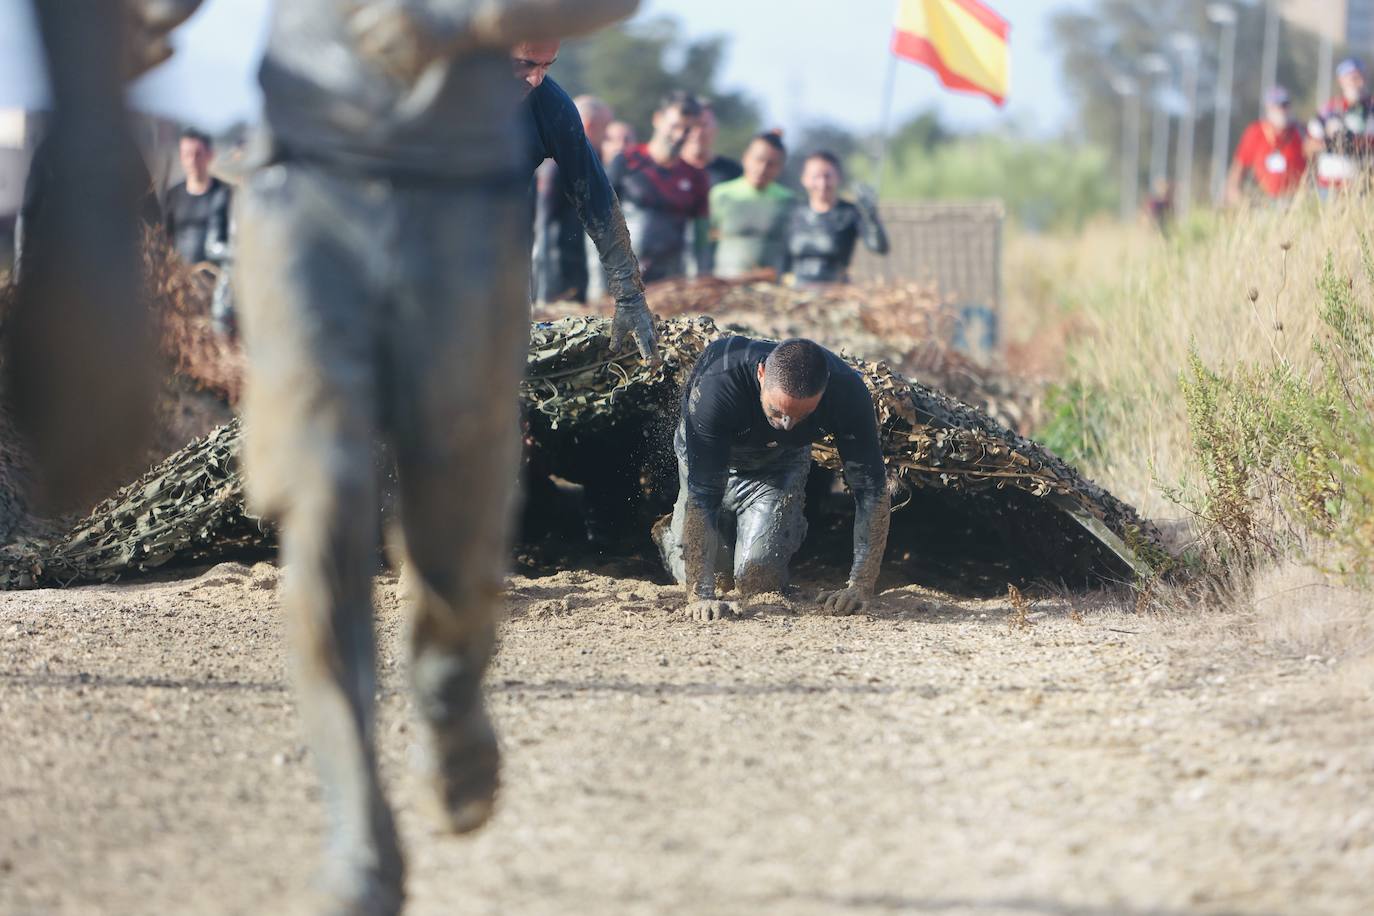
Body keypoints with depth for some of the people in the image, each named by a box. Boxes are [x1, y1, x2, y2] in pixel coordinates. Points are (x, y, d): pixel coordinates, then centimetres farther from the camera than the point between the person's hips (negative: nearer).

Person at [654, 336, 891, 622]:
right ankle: (671, 532, 29)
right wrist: (700, 596, -47)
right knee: (693, 574, -6)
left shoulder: (847, 390, -36)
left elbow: (871, 488, -29)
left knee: (757, 580, -12)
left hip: (781, 462, 1)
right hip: (707, 458, -1)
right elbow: (702, 492, -43)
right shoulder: (717, 384, -44)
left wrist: (861, 586, -36)